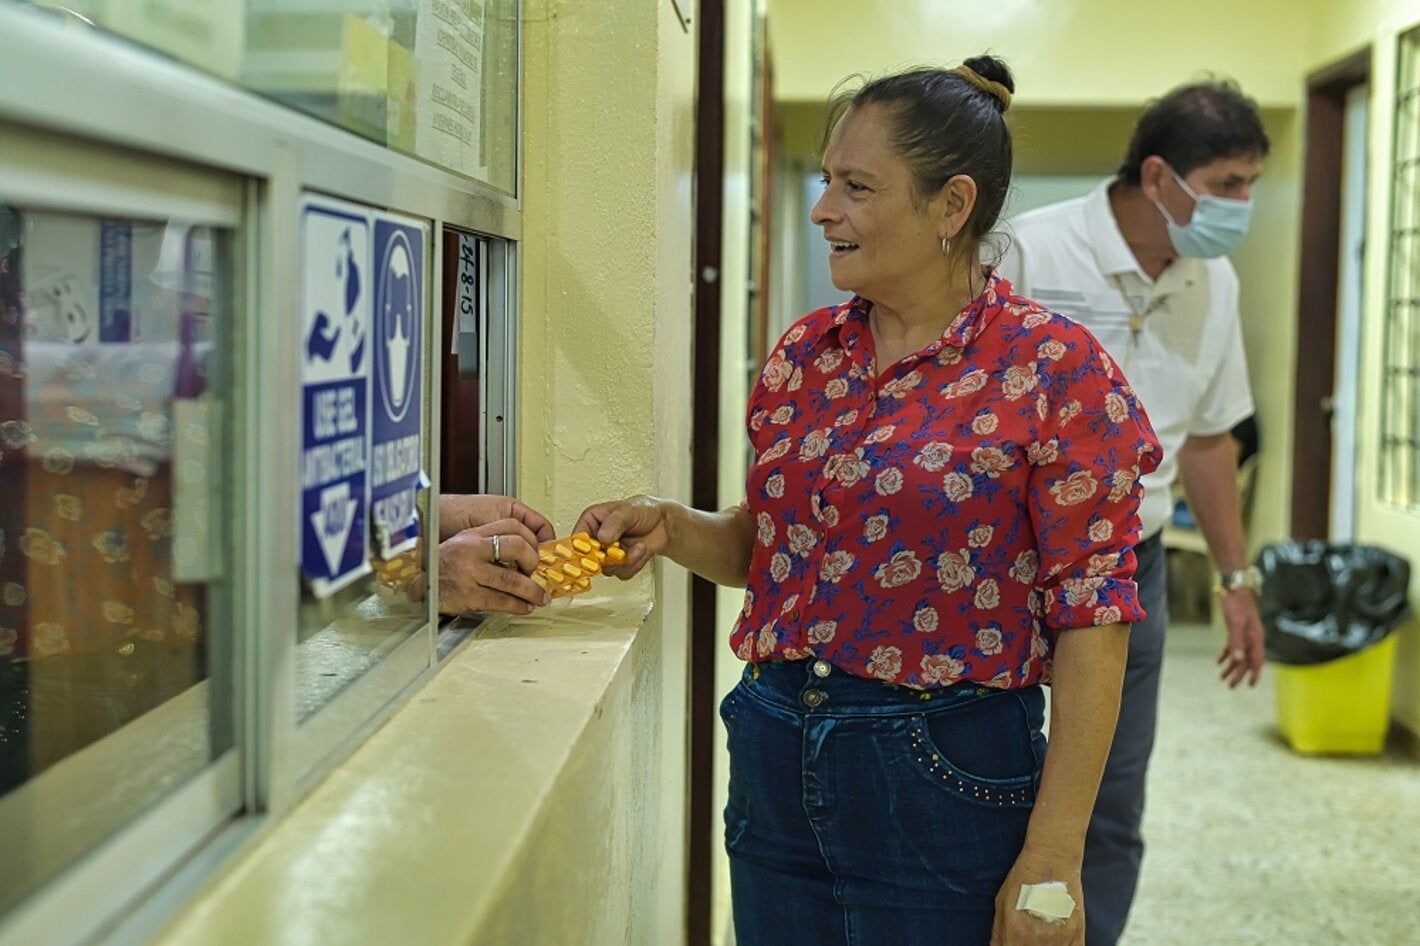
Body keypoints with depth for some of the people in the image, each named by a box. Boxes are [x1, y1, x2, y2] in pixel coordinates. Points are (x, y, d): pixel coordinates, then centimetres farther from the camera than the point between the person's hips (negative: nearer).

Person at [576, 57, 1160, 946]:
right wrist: (673, 528, -4)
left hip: (941, 775, -5)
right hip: (774, 765, 5)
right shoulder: (806, 353, 6)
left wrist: (1051, 860, -15)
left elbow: (1090, 622, -13)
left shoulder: (1056, 372, -12)